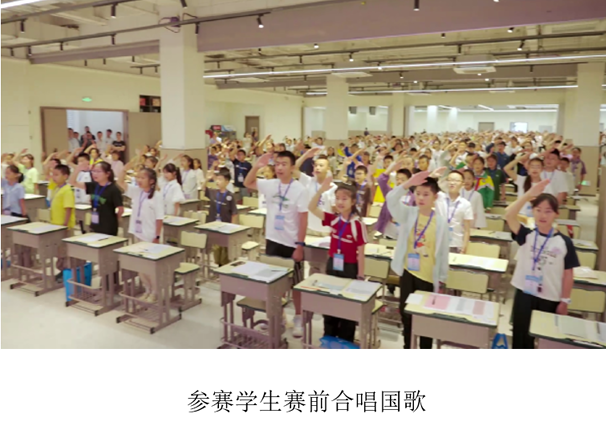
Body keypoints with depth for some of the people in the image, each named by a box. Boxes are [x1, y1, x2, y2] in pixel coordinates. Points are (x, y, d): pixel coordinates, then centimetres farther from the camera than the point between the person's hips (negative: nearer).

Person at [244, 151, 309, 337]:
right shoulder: (270, 185, 0)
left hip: (291, 244, -4)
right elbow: (247, 183, 8)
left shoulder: (299, 189, -13)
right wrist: (257, 166, -9)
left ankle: (298, 318, 24)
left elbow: (303, 219, -13)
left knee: (295, 282, 9)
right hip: (272, 241, 5)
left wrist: (300, 245, -15)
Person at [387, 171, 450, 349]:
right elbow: (391, 199, -22)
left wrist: (442, 278, 1)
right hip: (407, 272, 2)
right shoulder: (407, 214, -4)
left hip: (429, 276, -2)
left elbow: (443, 251, -2)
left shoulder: (441, 221, -7)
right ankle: (408, 349, 32)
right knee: (406, 312, 14)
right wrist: (408, 184, -36)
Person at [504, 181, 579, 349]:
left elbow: (568, 274, -2)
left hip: (551, 299, 0)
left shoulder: (564, 242, -6)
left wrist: (565, 301, -2)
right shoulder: (526, 235, -7)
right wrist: (529, 194, -33)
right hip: (525, 294, 0)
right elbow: (509, 215, -25)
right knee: (521, 337, 12)